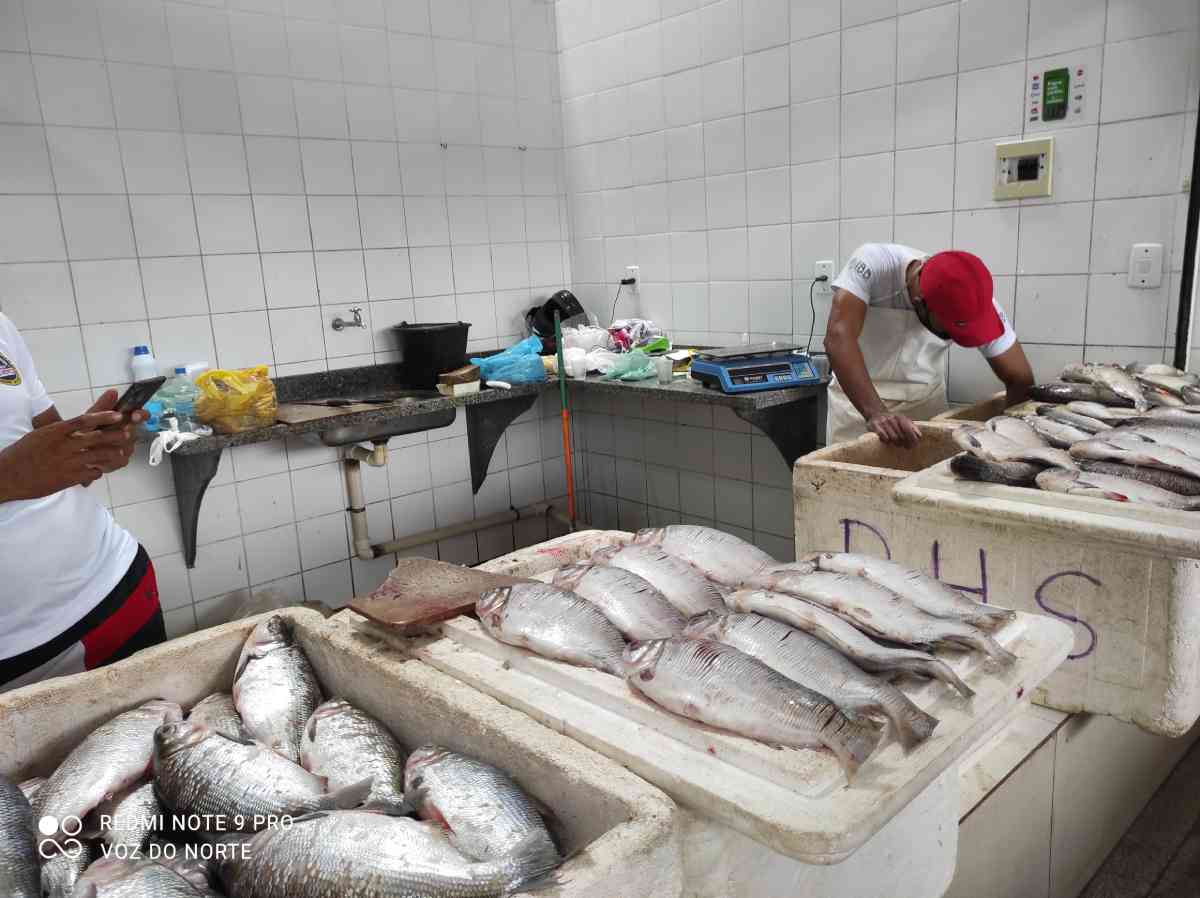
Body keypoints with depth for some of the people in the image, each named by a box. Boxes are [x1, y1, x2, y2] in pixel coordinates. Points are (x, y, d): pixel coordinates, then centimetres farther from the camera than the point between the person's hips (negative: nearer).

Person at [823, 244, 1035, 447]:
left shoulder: (977, 302, -19)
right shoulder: (873, 264, -29)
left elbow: (1021, 379, -11)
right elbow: (838, 336, -40)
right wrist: (875, 412, -49)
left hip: (925, 397, 2)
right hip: (856, 392, -2)